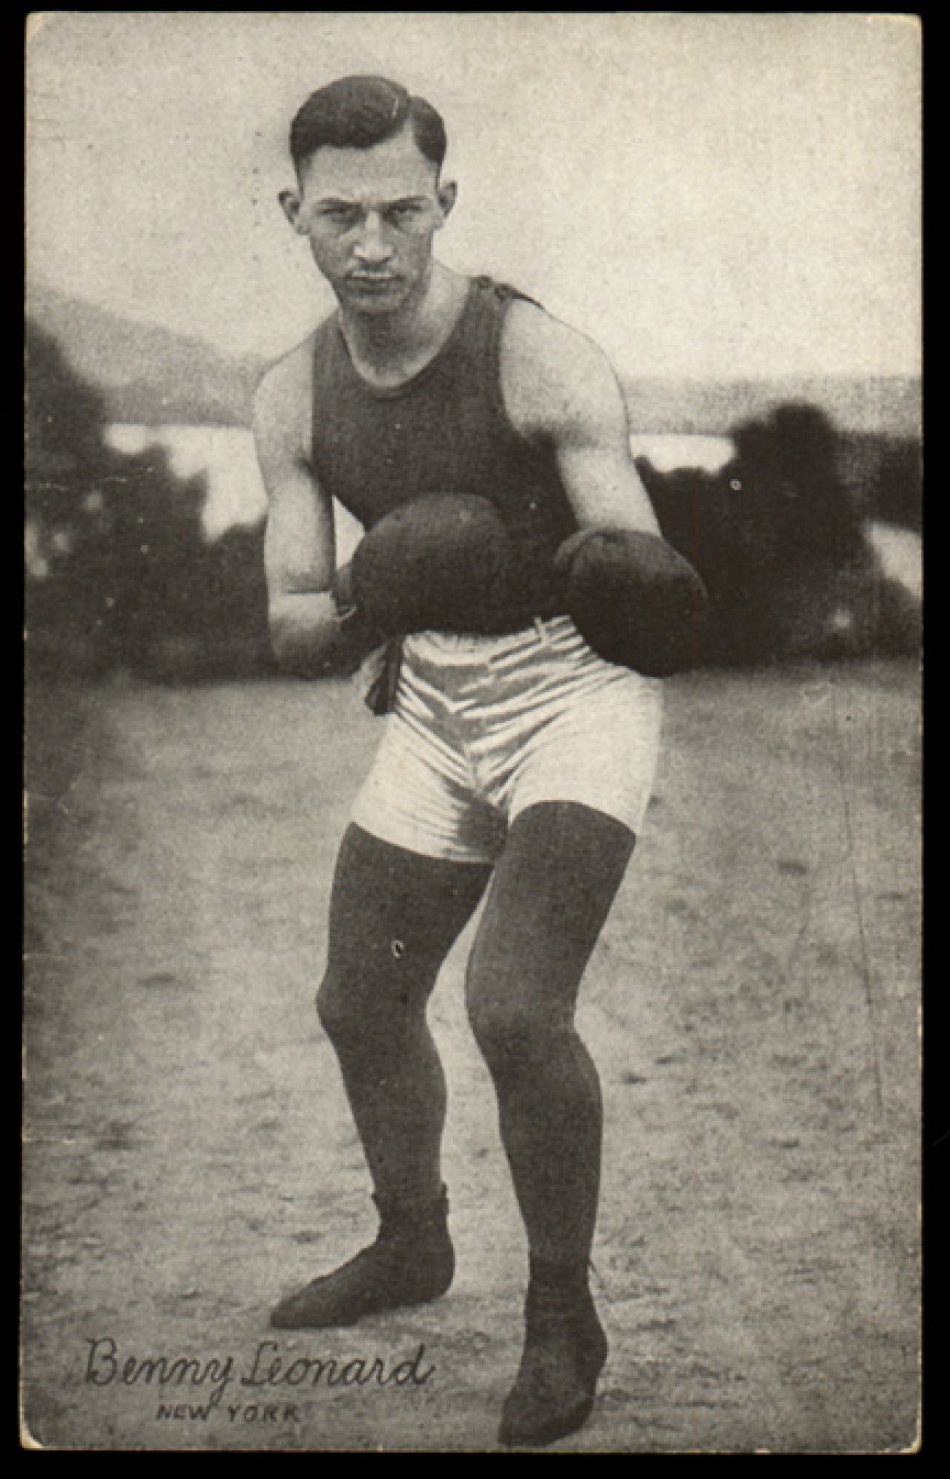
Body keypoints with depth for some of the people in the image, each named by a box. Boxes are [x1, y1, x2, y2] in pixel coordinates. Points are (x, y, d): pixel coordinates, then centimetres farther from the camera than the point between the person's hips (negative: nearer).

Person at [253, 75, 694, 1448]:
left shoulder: (540, 359, -19)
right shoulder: (293, 398, -3)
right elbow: (292, 634, -3)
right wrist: (353, 604, -25)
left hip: (577, 681, -6)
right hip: (433, 701, 6)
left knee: (515, 1006, -22)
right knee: (360, 1006, 13)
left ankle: (563, 1318, 2)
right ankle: (412, 1246, 41)